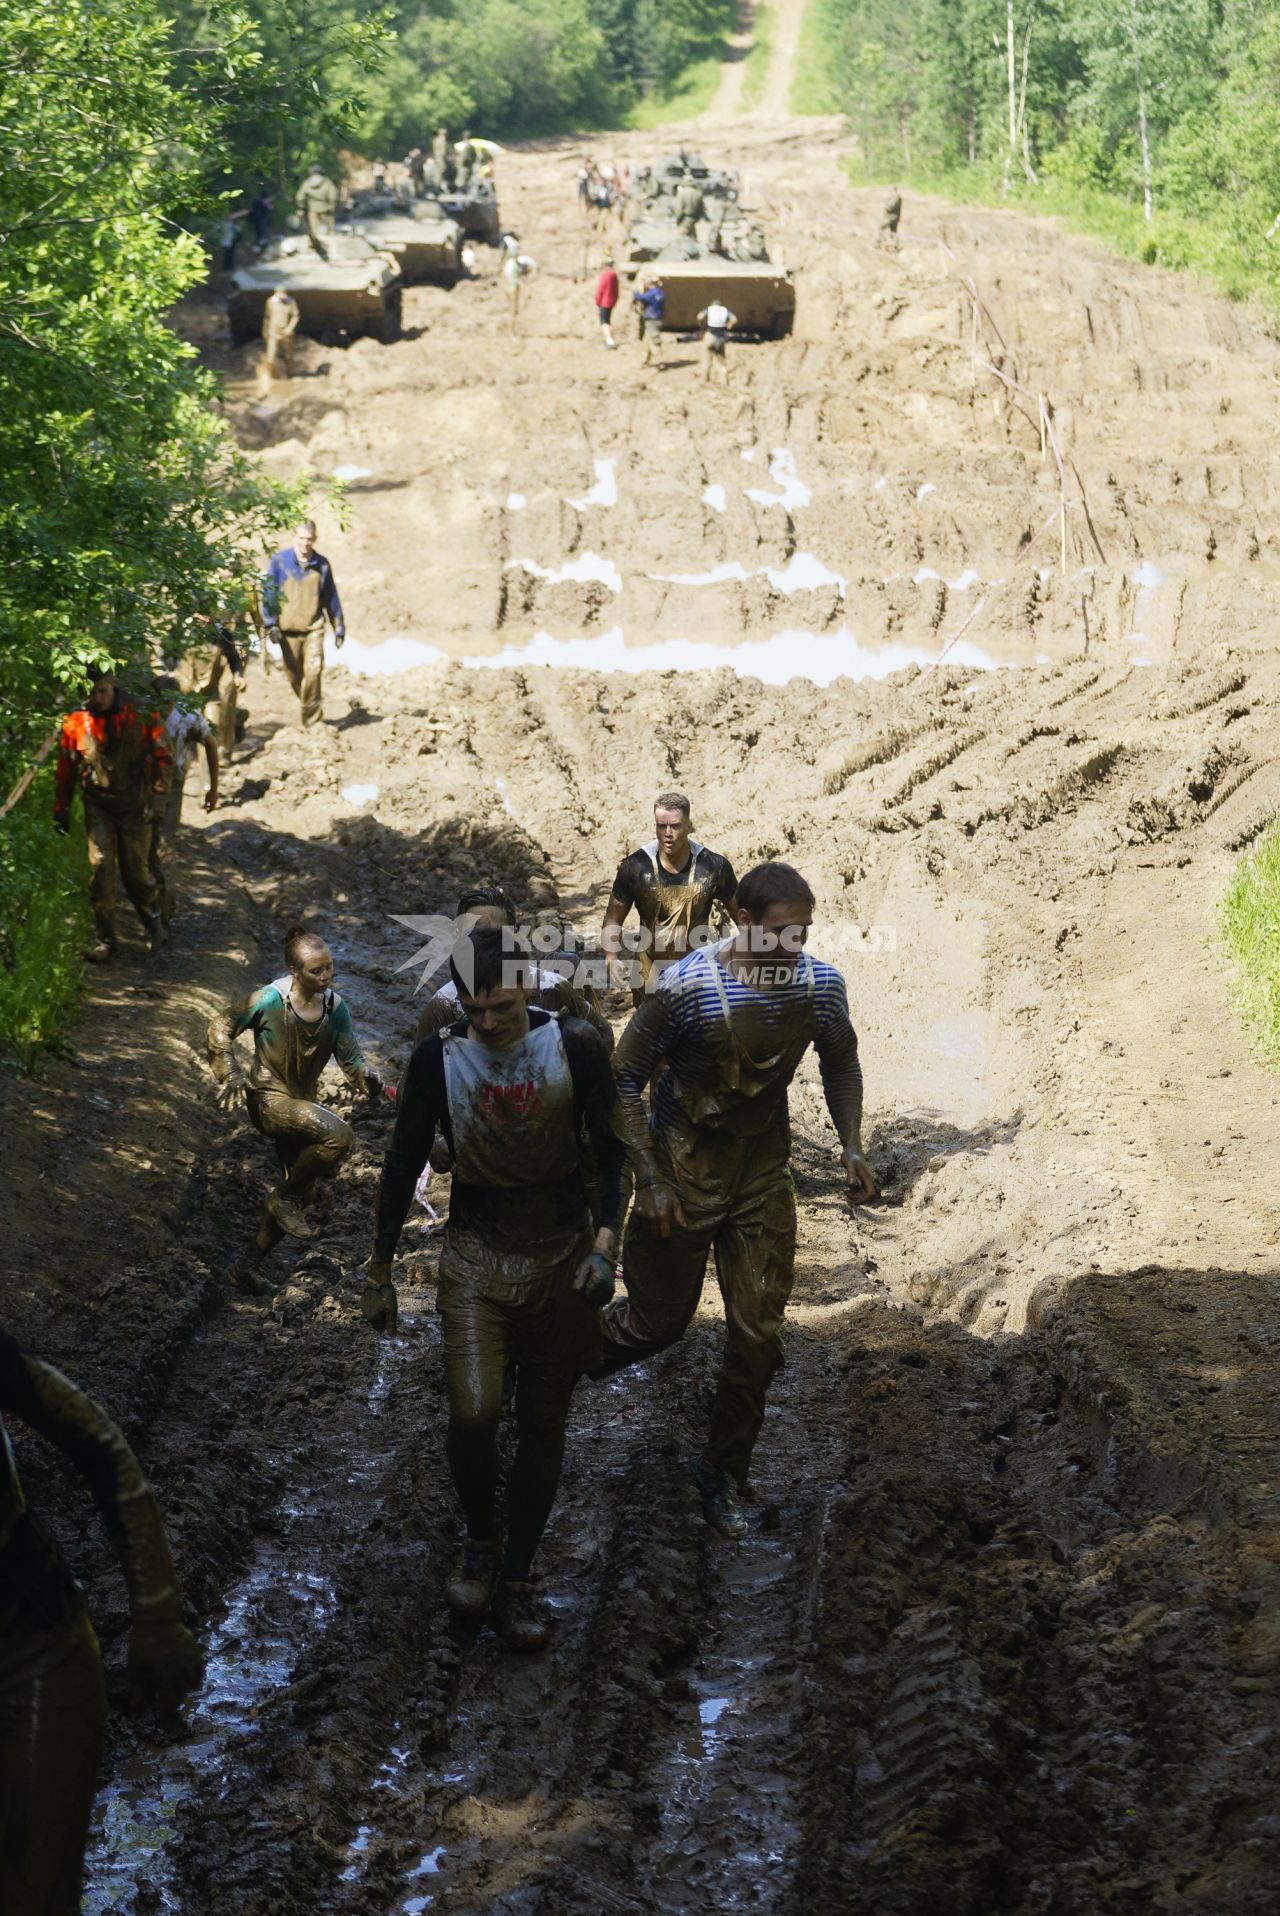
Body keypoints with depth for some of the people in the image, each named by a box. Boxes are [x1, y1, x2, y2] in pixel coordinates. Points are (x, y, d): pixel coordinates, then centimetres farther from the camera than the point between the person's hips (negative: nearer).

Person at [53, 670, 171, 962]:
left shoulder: (140, 716, -9)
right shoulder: (76, 723, -3)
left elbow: (161, 754, -1)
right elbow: (65, 769, 7)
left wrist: (156, 793, -9)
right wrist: (61, 809, 11)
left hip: (134, 805, -1)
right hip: (98, 804, 1)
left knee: (136, 870, 3)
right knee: (100, 867, -8)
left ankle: (153, 925, 28)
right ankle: (104, 938, 1)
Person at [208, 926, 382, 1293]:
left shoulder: (335, 1008, -6)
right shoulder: (269, 1000, -20)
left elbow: (351, 1059, -8)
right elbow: (220, 1027, -8)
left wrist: (366, 1078, -30)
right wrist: (230, 1075, -17)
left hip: (301, 1104, 7)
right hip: (269, 1100, -7)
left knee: (300, 1193, 14)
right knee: (338, 1135, -30)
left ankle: (247, 1265, 31)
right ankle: (284, 1197, -10)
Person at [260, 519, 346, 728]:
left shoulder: (321, 564, 3)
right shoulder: (280, 561, -1)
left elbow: (331, 597, 13)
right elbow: (268, 592, 1)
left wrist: (339, 627, 15)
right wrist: (270, 624, -6)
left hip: (313, 628, -1)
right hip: (288, 629, 1)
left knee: (313, 671, -16)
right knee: (294, 675, 8)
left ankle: (312, 719, -9)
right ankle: (310, 709, 31)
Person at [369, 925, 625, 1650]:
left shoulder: (575, 1046, -9)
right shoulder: (438, 1058, -8)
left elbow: (610, 1153, 0)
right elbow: (405, 1164, 3)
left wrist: (605, 1243, -13)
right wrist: (381, 1271, 7)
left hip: (562, 1251, 1)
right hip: (477, 1254, -1)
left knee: (543, 1423, 7)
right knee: (473, 1415, -16)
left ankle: (516, 1579, 23)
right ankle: (481, 1538, 14)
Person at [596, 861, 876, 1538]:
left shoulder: (820, 984, -10)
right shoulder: (688, 989, -24)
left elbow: (840, 1064, 10)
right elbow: (624, 1080, -15)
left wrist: (850, 1144, -3)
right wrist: (649, 1182, -17)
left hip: (764, 1168, 4)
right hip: (686, 1164, -4)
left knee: (759, 1334, 5)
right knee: (661, 1319, 8)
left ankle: (721, 1474, 24)